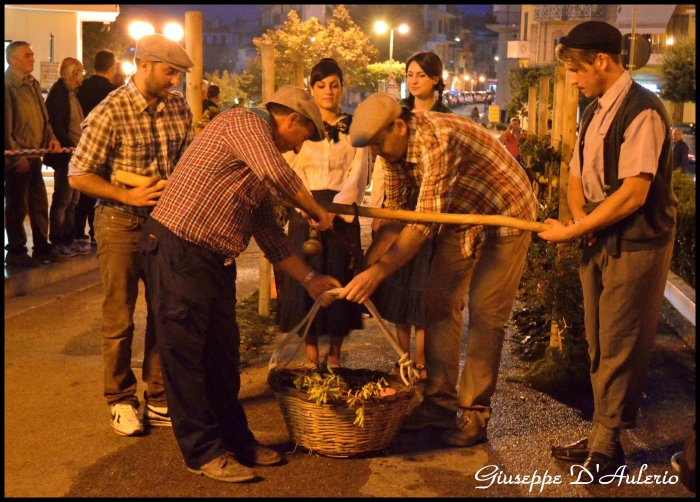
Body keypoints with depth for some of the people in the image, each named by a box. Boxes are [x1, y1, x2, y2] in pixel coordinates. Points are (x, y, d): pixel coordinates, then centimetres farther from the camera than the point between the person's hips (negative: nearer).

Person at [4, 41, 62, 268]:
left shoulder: (33, 84, 13)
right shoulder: (8, 85, -14)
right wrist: (17, 157, -16)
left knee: (40, 204, 13)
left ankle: (42, 247, 23)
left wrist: (50, 136, 4)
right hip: (17, 158, -8)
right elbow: (6, 127, -16)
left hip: (34, 155, 8)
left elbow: (42, 115, 21)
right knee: (17, 207, 1)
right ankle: (16, 252, 12)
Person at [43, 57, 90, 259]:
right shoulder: (58, 93, -11)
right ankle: (57, 242, 4)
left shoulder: (71, 93, 15)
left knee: (73, 199, 12)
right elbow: (56, 126, -17)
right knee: (62, 199, -4)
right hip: (65, 155, -9)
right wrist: (70, 148, -17)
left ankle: (68, 238, 19)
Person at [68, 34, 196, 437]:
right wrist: (129, 196, -20)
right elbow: (79, 176, -12)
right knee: (119, 320, 6)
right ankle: (122, 401, 22)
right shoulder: (111, 113, -14)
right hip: (121, 224, -5)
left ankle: (160, 400, 23)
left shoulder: (179, 108, 0)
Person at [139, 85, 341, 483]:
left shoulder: (259, 172, 19)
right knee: (186, 353, 0)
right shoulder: (246, 122, -7)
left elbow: (270, 233, 21)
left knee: (224, 353, 14)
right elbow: (279, 174, -24)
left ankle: (235, 439, 26)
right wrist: (318, 212, -9)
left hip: (217, 260, 10)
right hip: (179, 249, -10)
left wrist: (310, 279, 18)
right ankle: (204, 450, 8)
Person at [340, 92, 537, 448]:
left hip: (504, 218, -8)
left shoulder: (438, 140, -34)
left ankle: (475, 413, 2)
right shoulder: (395, 147, -7)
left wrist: (378, 272, -39)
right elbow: (394, 209, -2)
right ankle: (440, 402, 14)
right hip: (460, 220, 8)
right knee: (440, 305, 5)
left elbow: (425, 222, -38)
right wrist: (368, 259, -15)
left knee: (484, 315, -8)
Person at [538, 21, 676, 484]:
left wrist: (571, 231, -18)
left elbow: (633, 194, -24)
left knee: (620, 348, 0)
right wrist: (579, 215, -4)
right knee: (599, 345, 15)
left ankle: (608, 446, 13)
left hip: (636, 245, -9)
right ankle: (602, 435, 27)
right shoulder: (596, 111, 11)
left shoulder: (642, 111, -17)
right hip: (598, 240, 9)